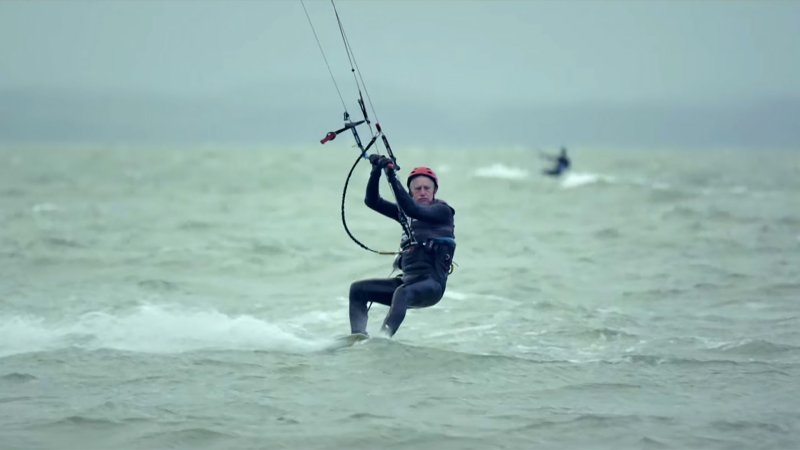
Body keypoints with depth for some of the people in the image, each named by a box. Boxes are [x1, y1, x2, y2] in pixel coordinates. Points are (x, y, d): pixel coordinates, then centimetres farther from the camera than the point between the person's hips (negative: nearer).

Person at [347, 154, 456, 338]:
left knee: (402, 293, -38)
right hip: (407, 280, 8)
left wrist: (392, 176, -22)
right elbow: (372, 201, 13)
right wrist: (376, 171, -2)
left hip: (431, 285, -8)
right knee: (358, 289, -3)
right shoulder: (407, 213, 18)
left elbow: (412, 209, -20)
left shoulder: (443, 211, -2)